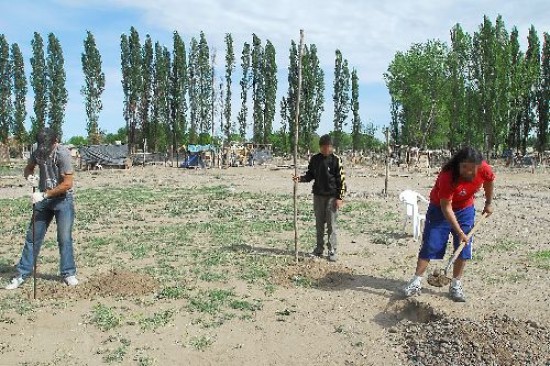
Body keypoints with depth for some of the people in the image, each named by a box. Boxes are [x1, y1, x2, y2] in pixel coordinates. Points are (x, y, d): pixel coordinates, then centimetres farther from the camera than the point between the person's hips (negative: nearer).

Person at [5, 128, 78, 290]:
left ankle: (69, 273, 12)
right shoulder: (38, 152, -3)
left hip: (63, 199, -5)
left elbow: (67, 184, -22)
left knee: (65, 238, -2)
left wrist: (44, 194, -21)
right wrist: (29, 175, -10)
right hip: (43, 198, 5)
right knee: (32, 236, 6)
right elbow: (29, 167, 14)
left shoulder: (63, 154, -20)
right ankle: (22, 274, 15)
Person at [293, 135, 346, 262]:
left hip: (331, 196, -4)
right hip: (318, 195, 4)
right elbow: (310, 175, 13)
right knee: (319, 224, 12)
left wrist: (340, 198, -12)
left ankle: (332, 251, 7)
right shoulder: (315, 159, 5)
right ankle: (319, 249, 22)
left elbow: (341, 180, -8)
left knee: (331, 224, -1)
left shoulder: (336, 160, -7)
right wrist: (300, 178, -8)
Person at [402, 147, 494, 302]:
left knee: (464, 247, 1)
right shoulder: (448, 176, -37)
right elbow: (446, 208, -31)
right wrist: (460, 232, -30)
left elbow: (489, 181, 3)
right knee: (430, 244, -5)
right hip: (440, 208, -4)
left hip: (465, 209, 4)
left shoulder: (484, 169, -24)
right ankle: (417, 282, 2)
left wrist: (489, 203, 12)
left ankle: (456, 285, 12)